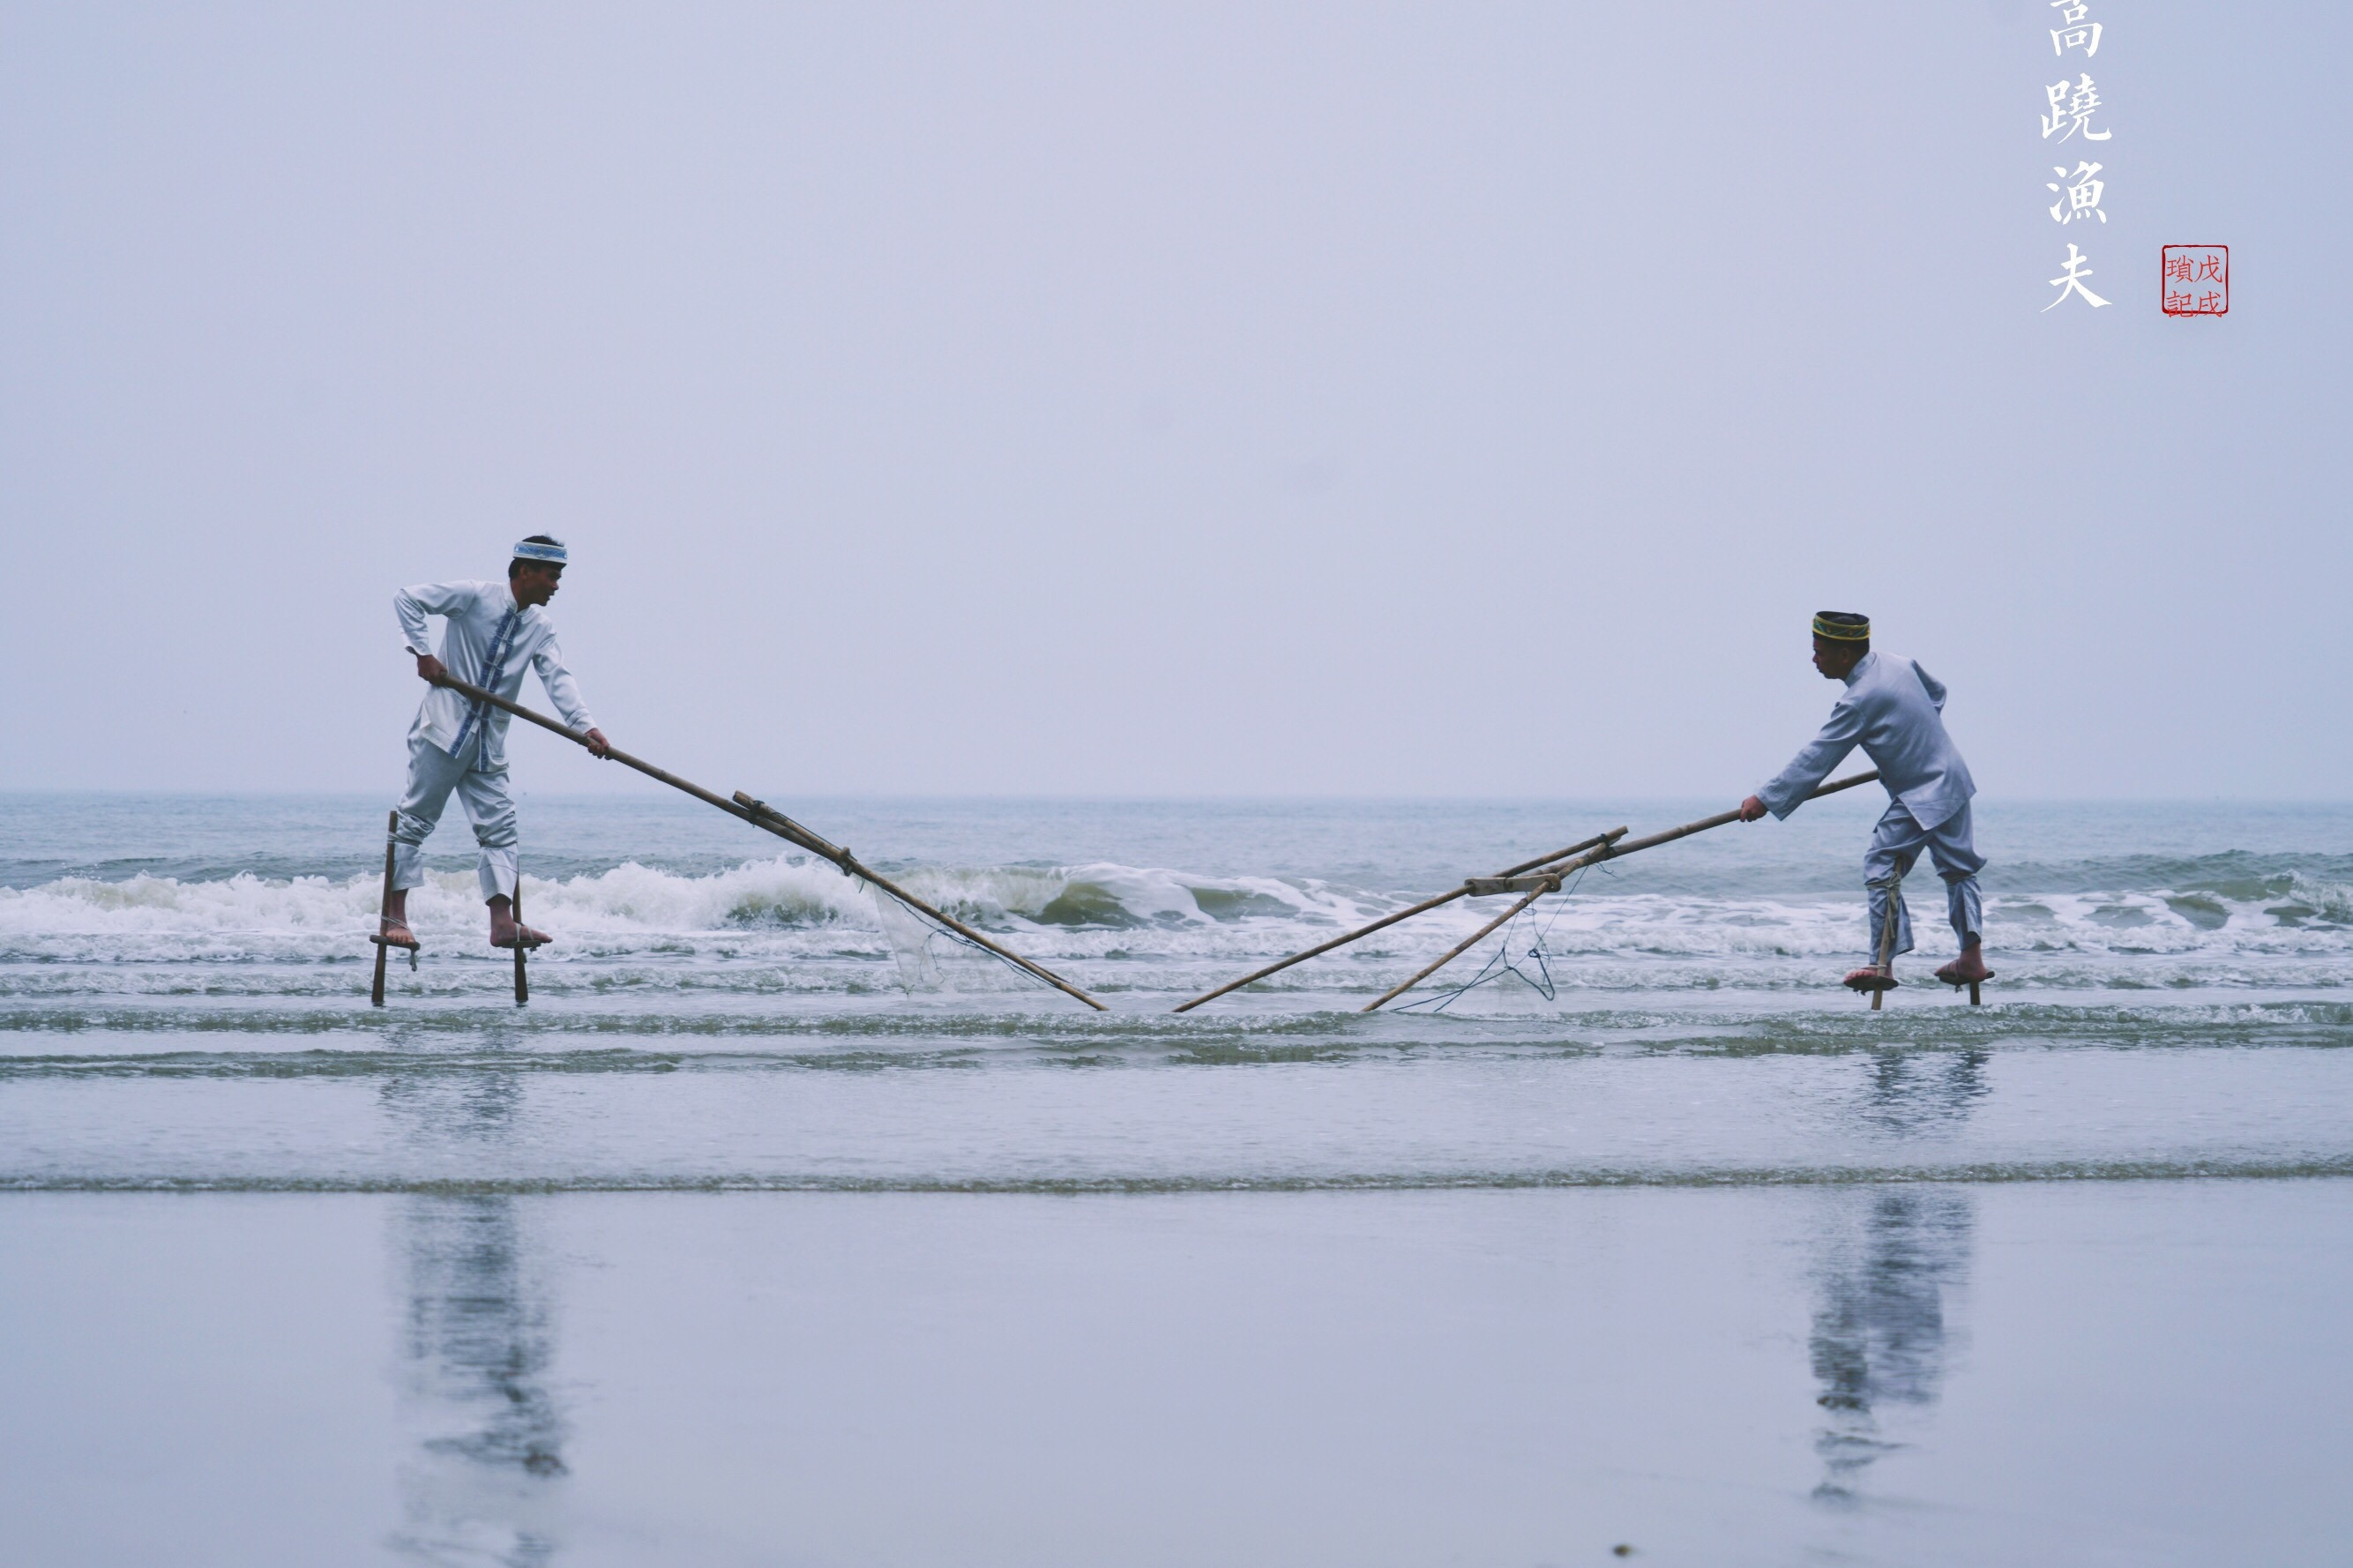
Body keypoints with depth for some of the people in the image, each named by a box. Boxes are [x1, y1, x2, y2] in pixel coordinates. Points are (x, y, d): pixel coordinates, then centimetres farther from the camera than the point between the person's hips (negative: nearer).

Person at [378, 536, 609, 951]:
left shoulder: (540, 627, 7)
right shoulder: (475, 597, -9)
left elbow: (557, 678, -5)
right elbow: (406, 599, -8)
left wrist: (585, 726, -20)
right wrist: (423, 652, -15)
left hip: (490, 741, 7)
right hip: (445, 728, -7)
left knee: (499, 826, 1)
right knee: (416, 819, -4)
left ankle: (502, 923, -2)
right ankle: (394, 917, -2)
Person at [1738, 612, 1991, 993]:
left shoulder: (1860, 701, -22)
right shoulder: (1898, 664, 3)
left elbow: (1816, 759, -21)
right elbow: (1937, 692, 23)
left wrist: (1766, 799, -17)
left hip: (1920, 798, -10)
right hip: (1953, 779, 10)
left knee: (1881, 868, -7)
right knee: (1958, 868, 15)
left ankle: (1882, 963, -10)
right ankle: (1972, 958, 16)